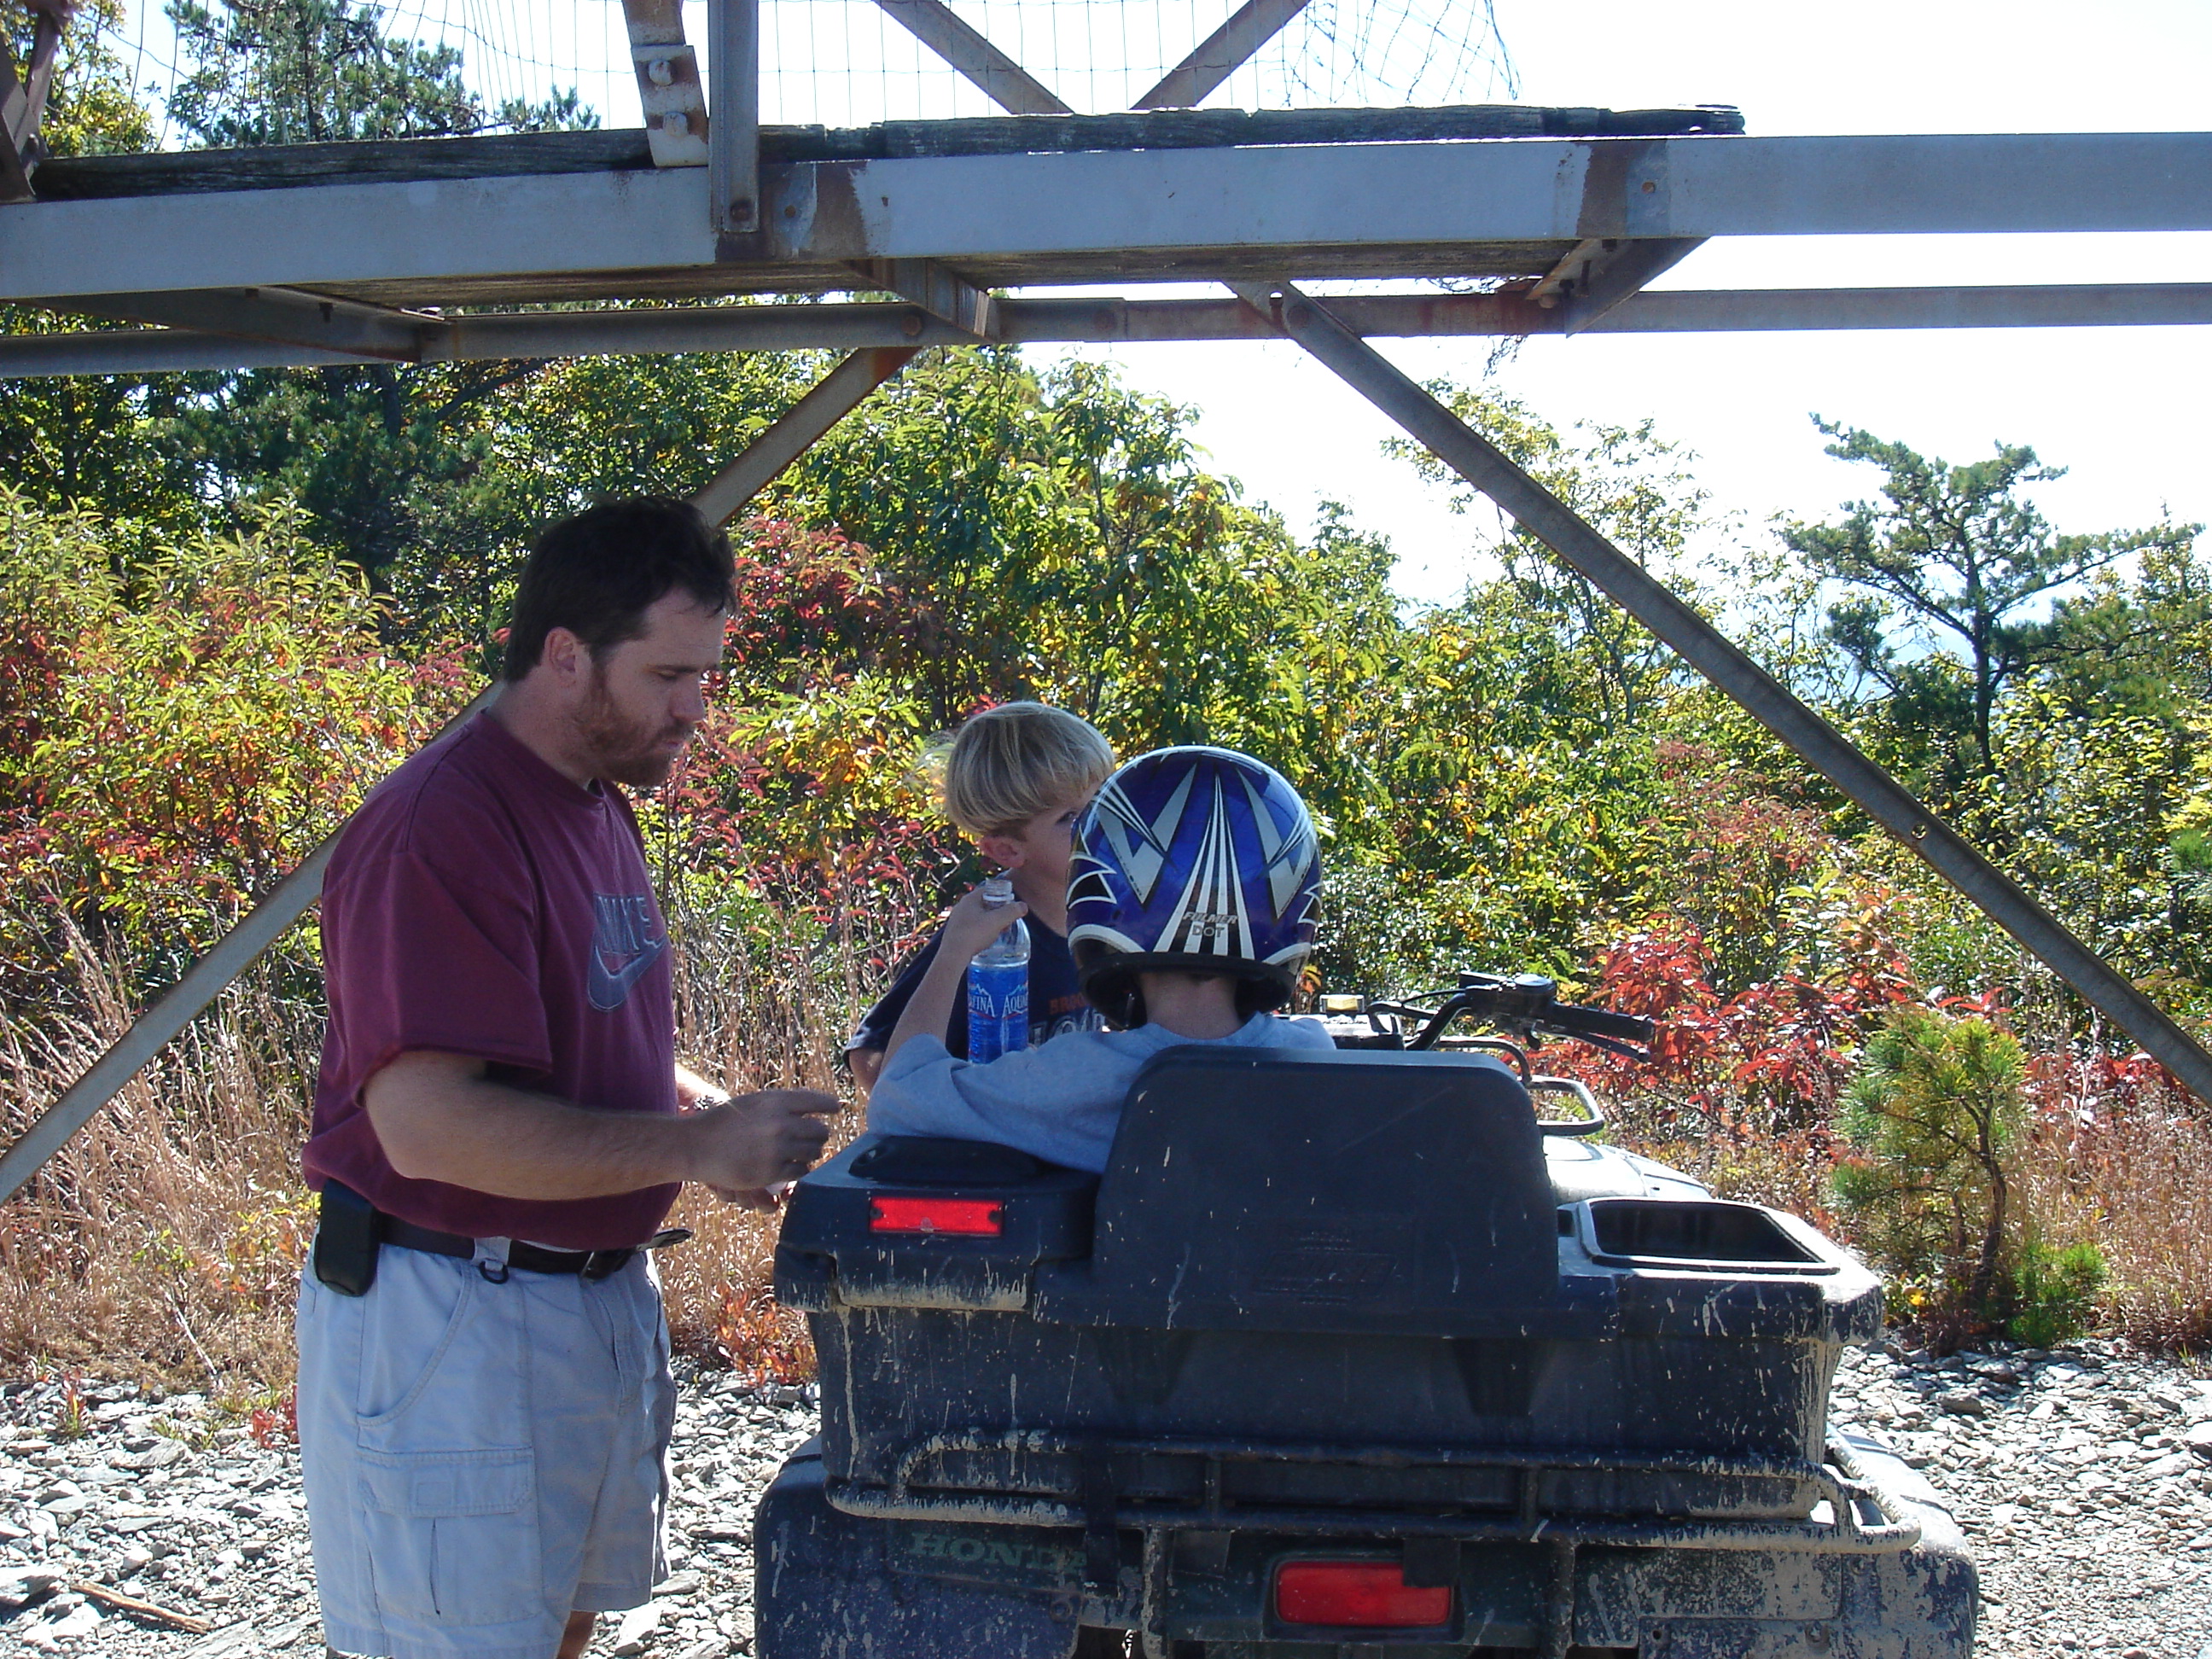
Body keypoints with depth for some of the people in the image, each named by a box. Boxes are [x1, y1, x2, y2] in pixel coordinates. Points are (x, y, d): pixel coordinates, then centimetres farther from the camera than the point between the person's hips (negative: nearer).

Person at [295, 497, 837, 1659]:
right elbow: (427, 1122, -29)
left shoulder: (598, 807, 12)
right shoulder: (439, 826, -21)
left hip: (600, 1294, 10)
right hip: (449, 1329, -9)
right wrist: (696, 1143, -24)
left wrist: (703, 1116, 3)